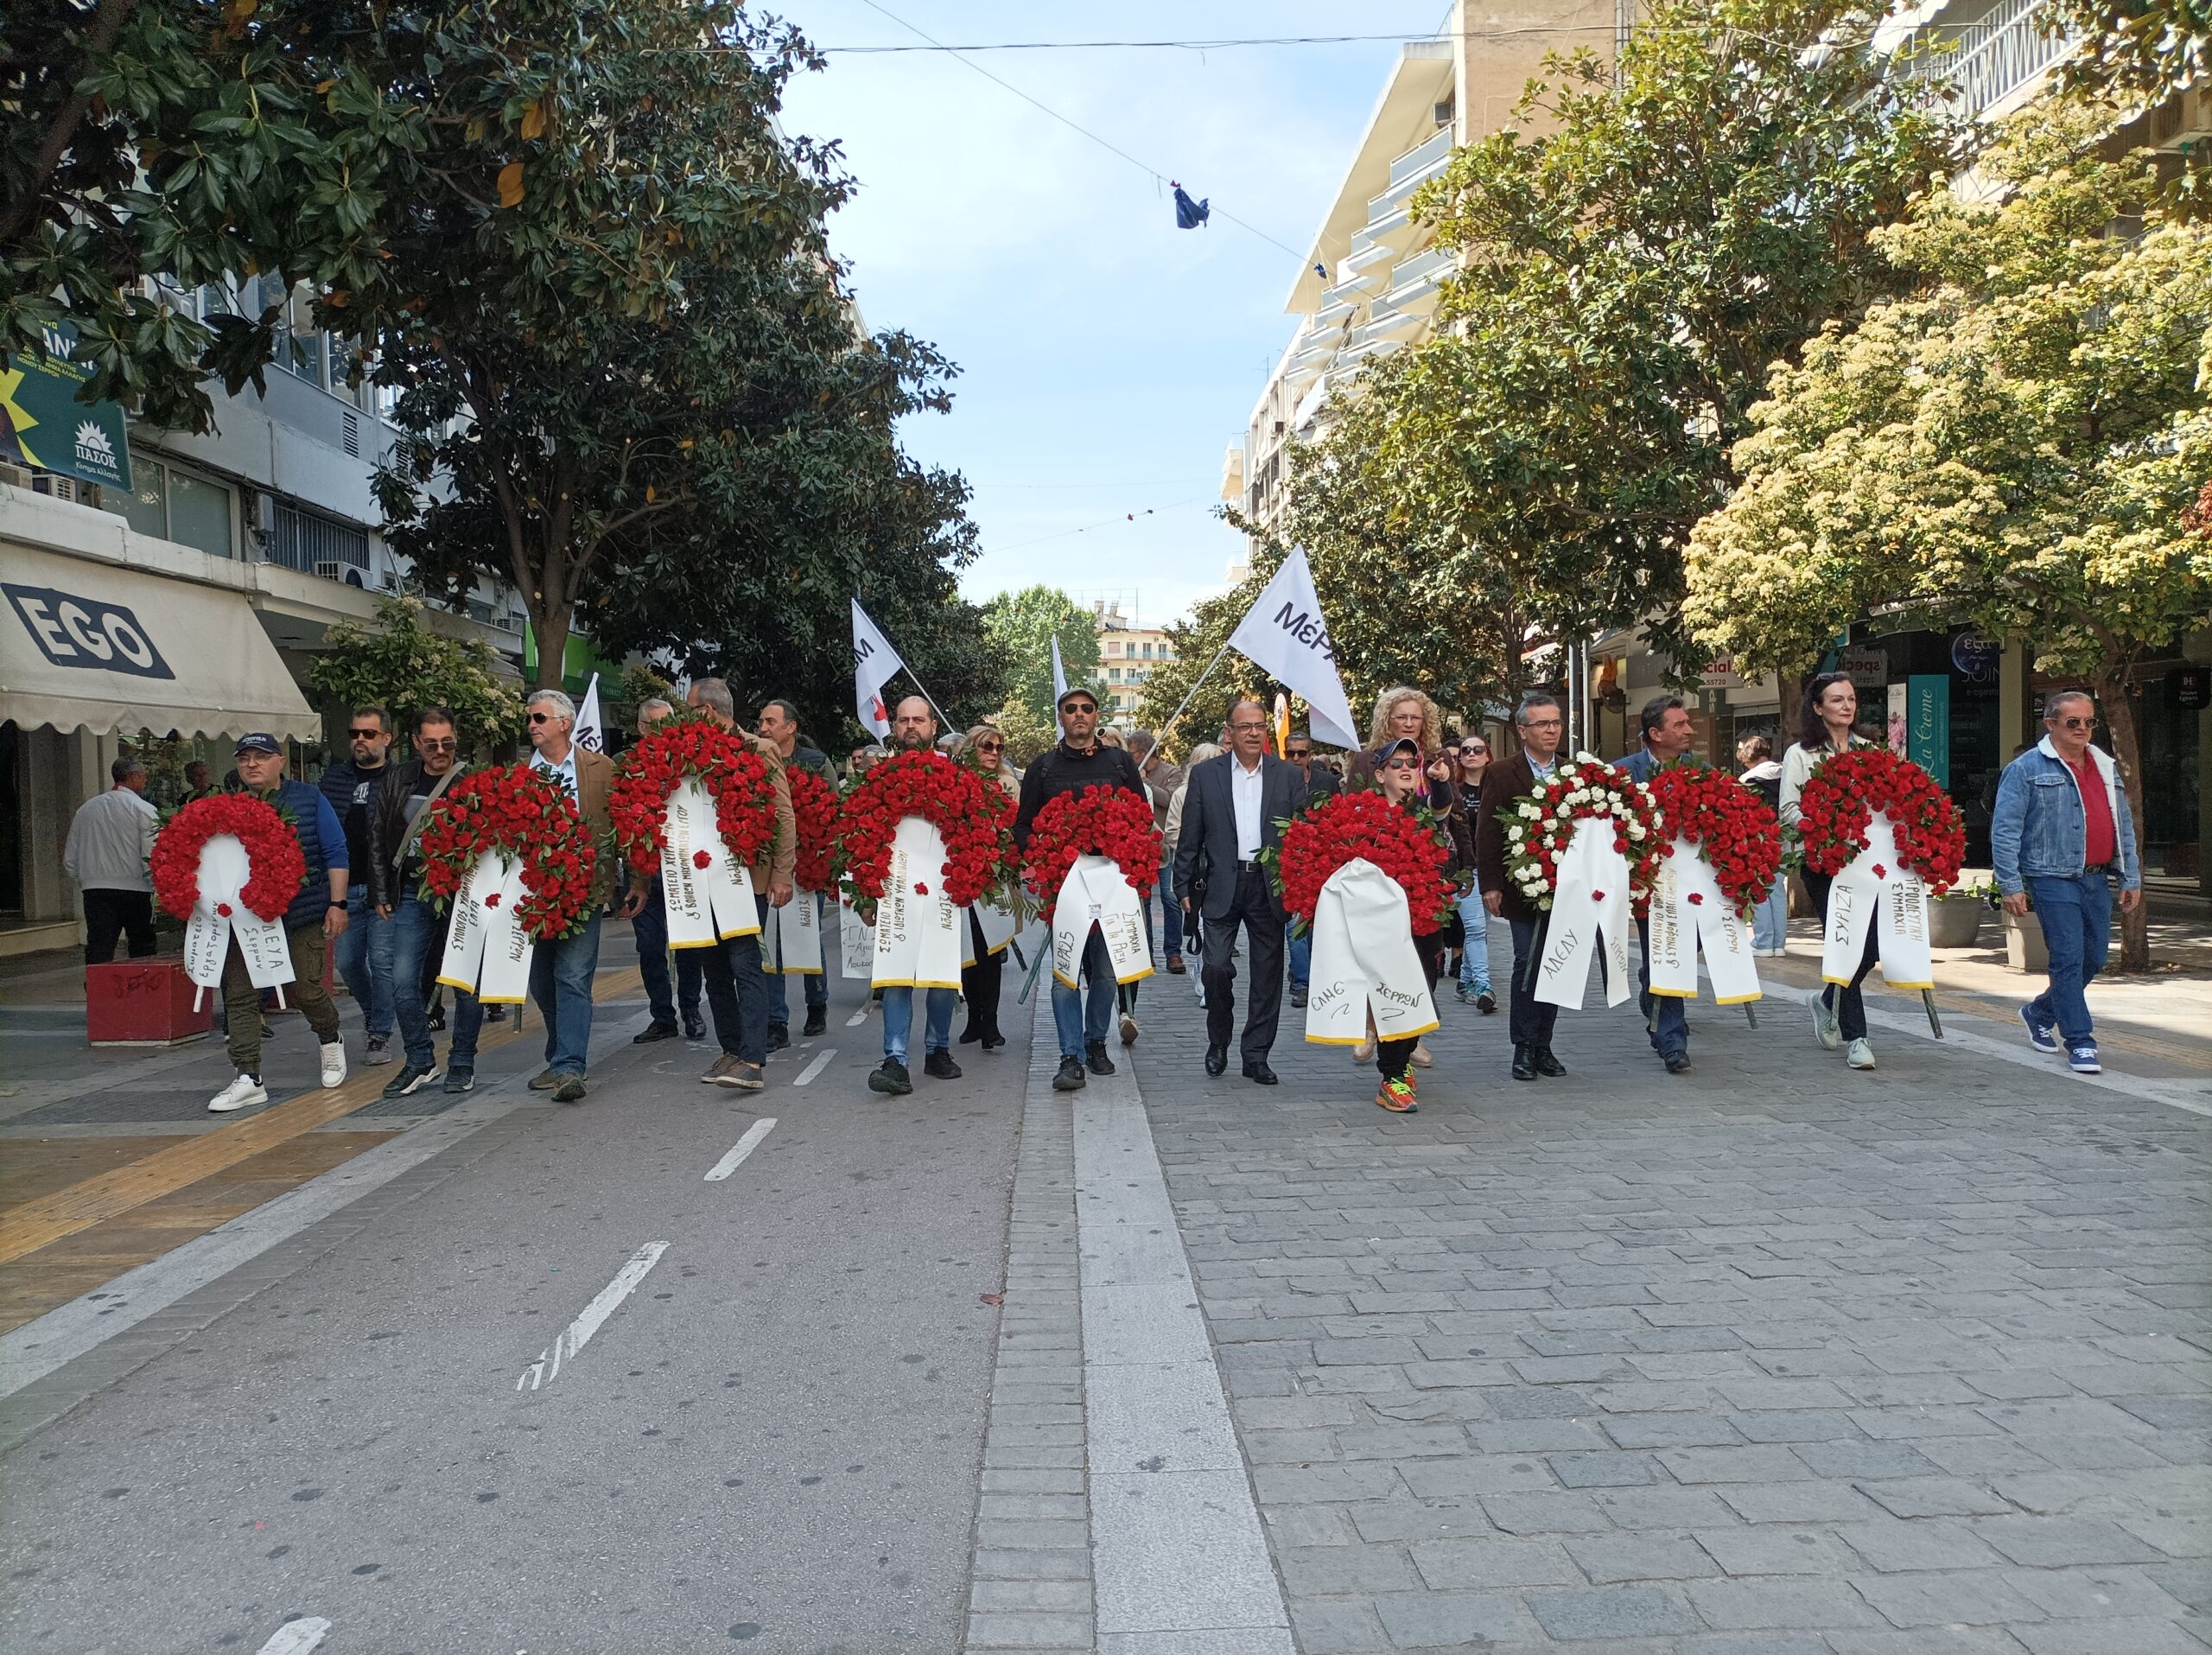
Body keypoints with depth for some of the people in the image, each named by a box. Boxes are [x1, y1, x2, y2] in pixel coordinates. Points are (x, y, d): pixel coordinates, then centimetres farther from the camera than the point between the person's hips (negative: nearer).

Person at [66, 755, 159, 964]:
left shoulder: (86, 809, 12)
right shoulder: (144, 810, -5)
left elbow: (70, 859, 15)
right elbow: (153, 857, -12)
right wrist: (157, 887, -1)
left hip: (94, 890, 4)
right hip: (135, 891, -4)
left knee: (98, 956, -1)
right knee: (142, 952, 7)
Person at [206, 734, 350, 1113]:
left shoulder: (308, 799, 2)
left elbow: (335, 853, 1)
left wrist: (337, 904, -6)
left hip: (301, 913, -3)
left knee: (303, 989, 0)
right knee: (238, 994, -3)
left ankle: (330, 1040, 31)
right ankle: (248, 1079, 1)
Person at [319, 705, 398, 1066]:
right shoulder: (334, 777, 11)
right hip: (345, 888, 5)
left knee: (381, 959, -4)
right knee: (347, 961, 10)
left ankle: (380, 1034, 7)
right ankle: (373, 1012, 36)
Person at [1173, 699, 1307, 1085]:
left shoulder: (1289, 776, 7)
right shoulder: (1205, 774, 5)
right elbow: (1190, 836, 6)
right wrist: (1184, 886, 2)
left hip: (1270, 888, 1)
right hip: (1222, 887, -1)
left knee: (1267, 975, 5)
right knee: (1216, 967, -9)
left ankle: (1256, 1056, 16)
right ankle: (1218, 1041, 16)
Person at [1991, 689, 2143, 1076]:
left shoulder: (2105, 768, 16)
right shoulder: (2026, 768, -4)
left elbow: (2124, 826, 22)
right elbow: (2004, 831, -8)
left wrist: (2130, 878, 16)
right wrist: (2011, 886, -13)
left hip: (2097, 880, 7)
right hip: (2053, 880, -7)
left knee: (2095, 957, 10)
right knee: (2069, 959, -8)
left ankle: (2040, 1013, 32)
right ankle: (2080, 1042, -1)